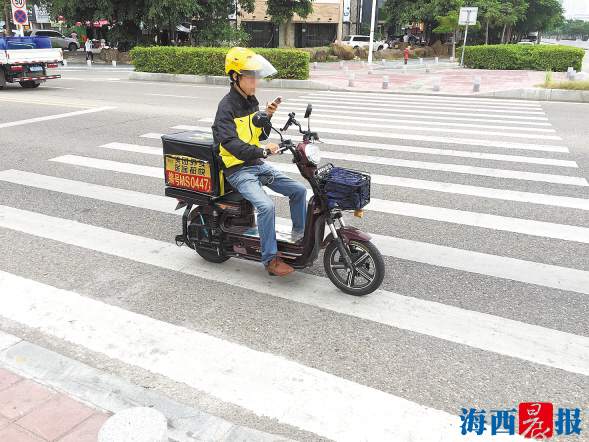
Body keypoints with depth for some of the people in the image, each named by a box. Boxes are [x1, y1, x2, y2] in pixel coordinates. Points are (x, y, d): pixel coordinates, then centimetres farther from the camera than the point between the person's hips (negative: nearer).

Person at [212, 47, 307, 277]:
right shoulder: (227, 107, -16)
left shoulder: (252, 101, 10)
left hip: (258, 164, 8)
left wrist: (267, 116, -1)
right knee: (266, 205, -28)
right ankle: (270, 259, -14)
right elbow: (231, 143, -28)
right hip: (238, 169, -8)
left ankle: (300, 235, 20)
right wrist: (263, 152, -35)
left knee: (298, 190, 2)